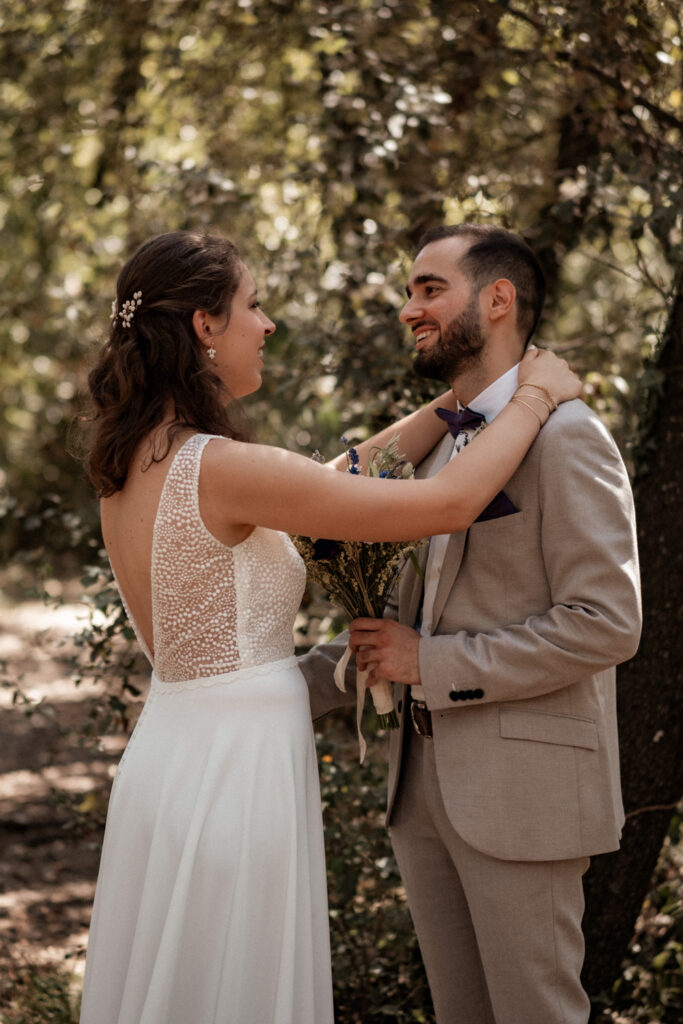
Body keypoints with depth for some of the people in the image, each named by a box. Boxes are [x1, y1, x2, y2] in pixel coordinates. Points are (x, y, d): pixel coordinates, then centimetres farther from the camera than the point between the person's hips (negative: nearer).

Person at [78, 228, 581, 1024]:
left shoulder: (130, 464, 5)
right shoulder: (222, 468, -22)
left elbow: (335, 480, 13)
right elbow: (449, 503, -20)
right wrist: (534, 398, -3)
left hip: (164, 754, 9)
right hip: (240, 769, -9)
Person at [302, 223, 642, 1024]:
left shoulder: (565, 437, -12)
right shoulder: (439, 446, 15)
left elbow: (604, 624, -20)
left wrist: (433, 664, -17)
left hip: (521, 788, -8)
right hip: (424, 783, 8)